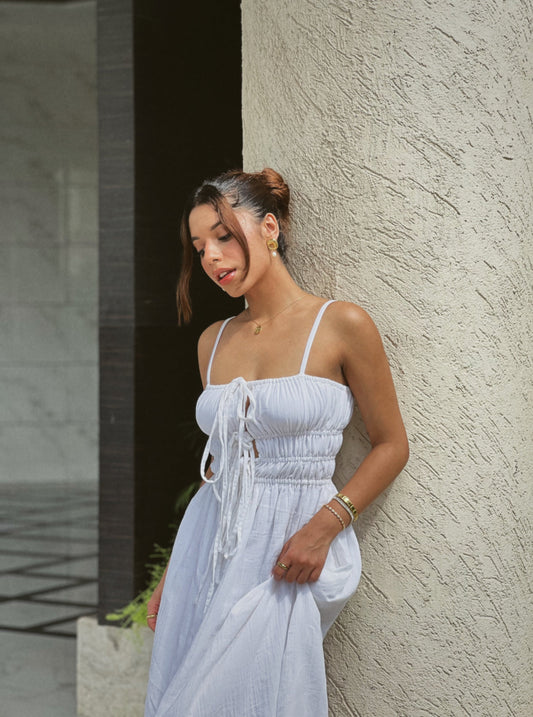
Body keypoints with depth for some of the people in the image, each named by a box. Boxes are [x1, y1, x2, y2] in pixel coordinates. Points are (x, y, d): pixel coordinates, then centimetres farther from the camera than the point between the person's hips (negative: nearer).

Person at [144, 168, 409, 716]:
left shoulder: (341, 325, -7)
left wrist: (322, 526, -15)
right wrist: (174, 570, 15)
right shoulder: (213, 341, 9)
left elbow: (391, 445, -3)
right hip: (209, 538, 5)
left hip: (287, 551, -5)